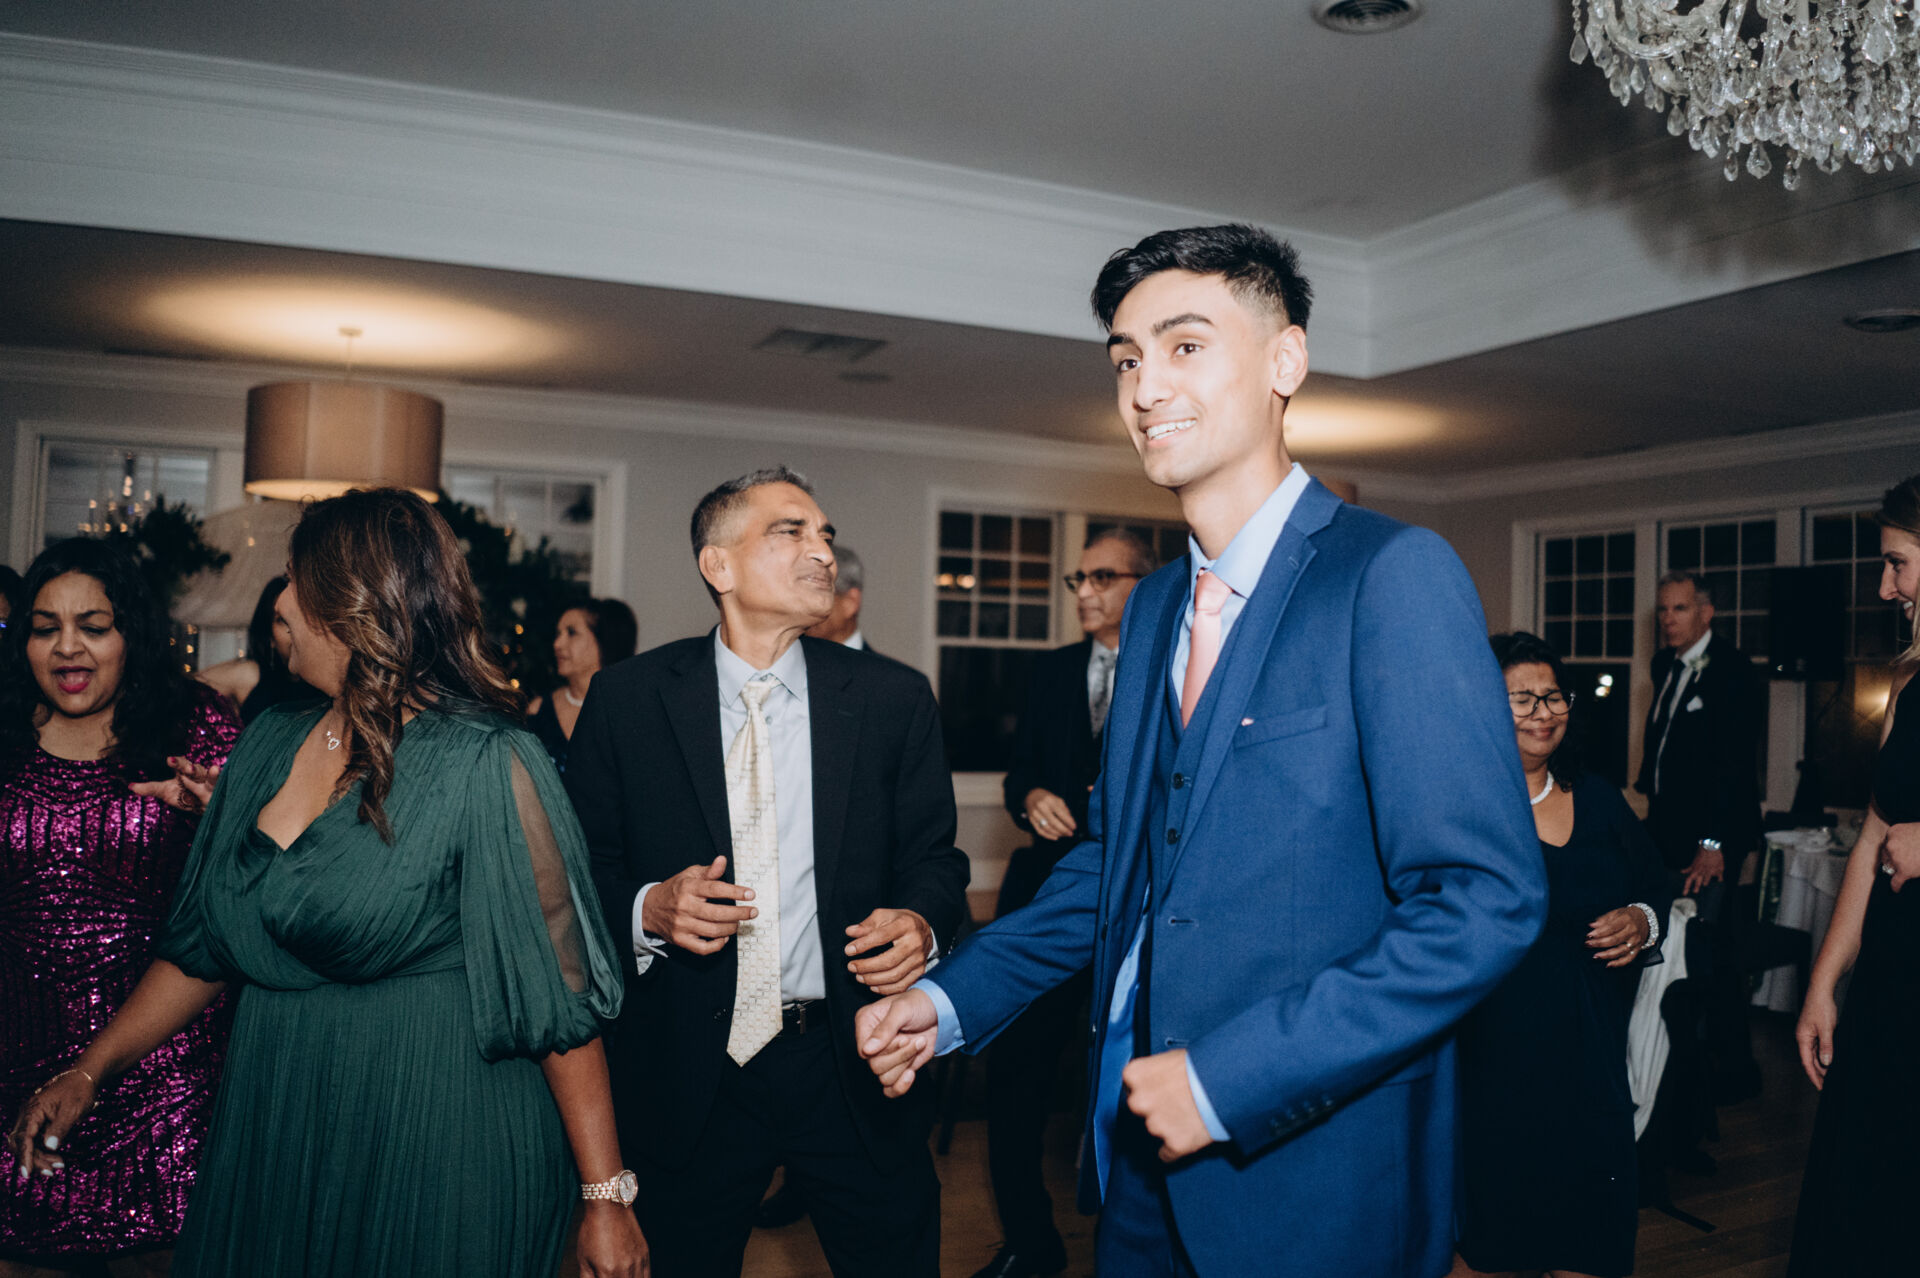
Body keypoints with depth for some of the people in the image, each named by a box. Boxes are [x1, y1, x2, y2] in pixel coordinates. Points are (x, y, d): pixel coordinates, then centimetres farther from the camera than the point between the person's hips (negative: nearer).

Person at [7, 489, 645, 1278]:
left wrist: (605, 1195, -18)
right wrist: (90, 1072, 12)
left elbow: (558, 992, -18)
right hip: (272, 1134, 7)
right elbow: (205, 946, 16)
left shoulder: (488, 765, -17)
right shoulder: (270, 745, 5)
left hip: (439, 1153, -6)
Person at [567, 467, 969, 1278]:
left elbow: (935, 854, 5)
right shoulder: (627, 699, -2)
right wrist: (649, 907, -18)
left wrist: (920, 922, -16)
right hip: (688, 1073, 0)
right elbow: (581, 861, 1)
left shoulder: (894, 699, 0)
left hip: (854, 1063, 1)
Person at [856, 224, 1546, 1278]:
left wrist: (1227, 1078, -21)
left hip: (1311, 1173, -6)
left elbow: (1486, 899, -21)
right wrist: (950, 1000, 5)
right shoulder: (1153, 605, 9)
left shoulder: (1394, 574, -15)